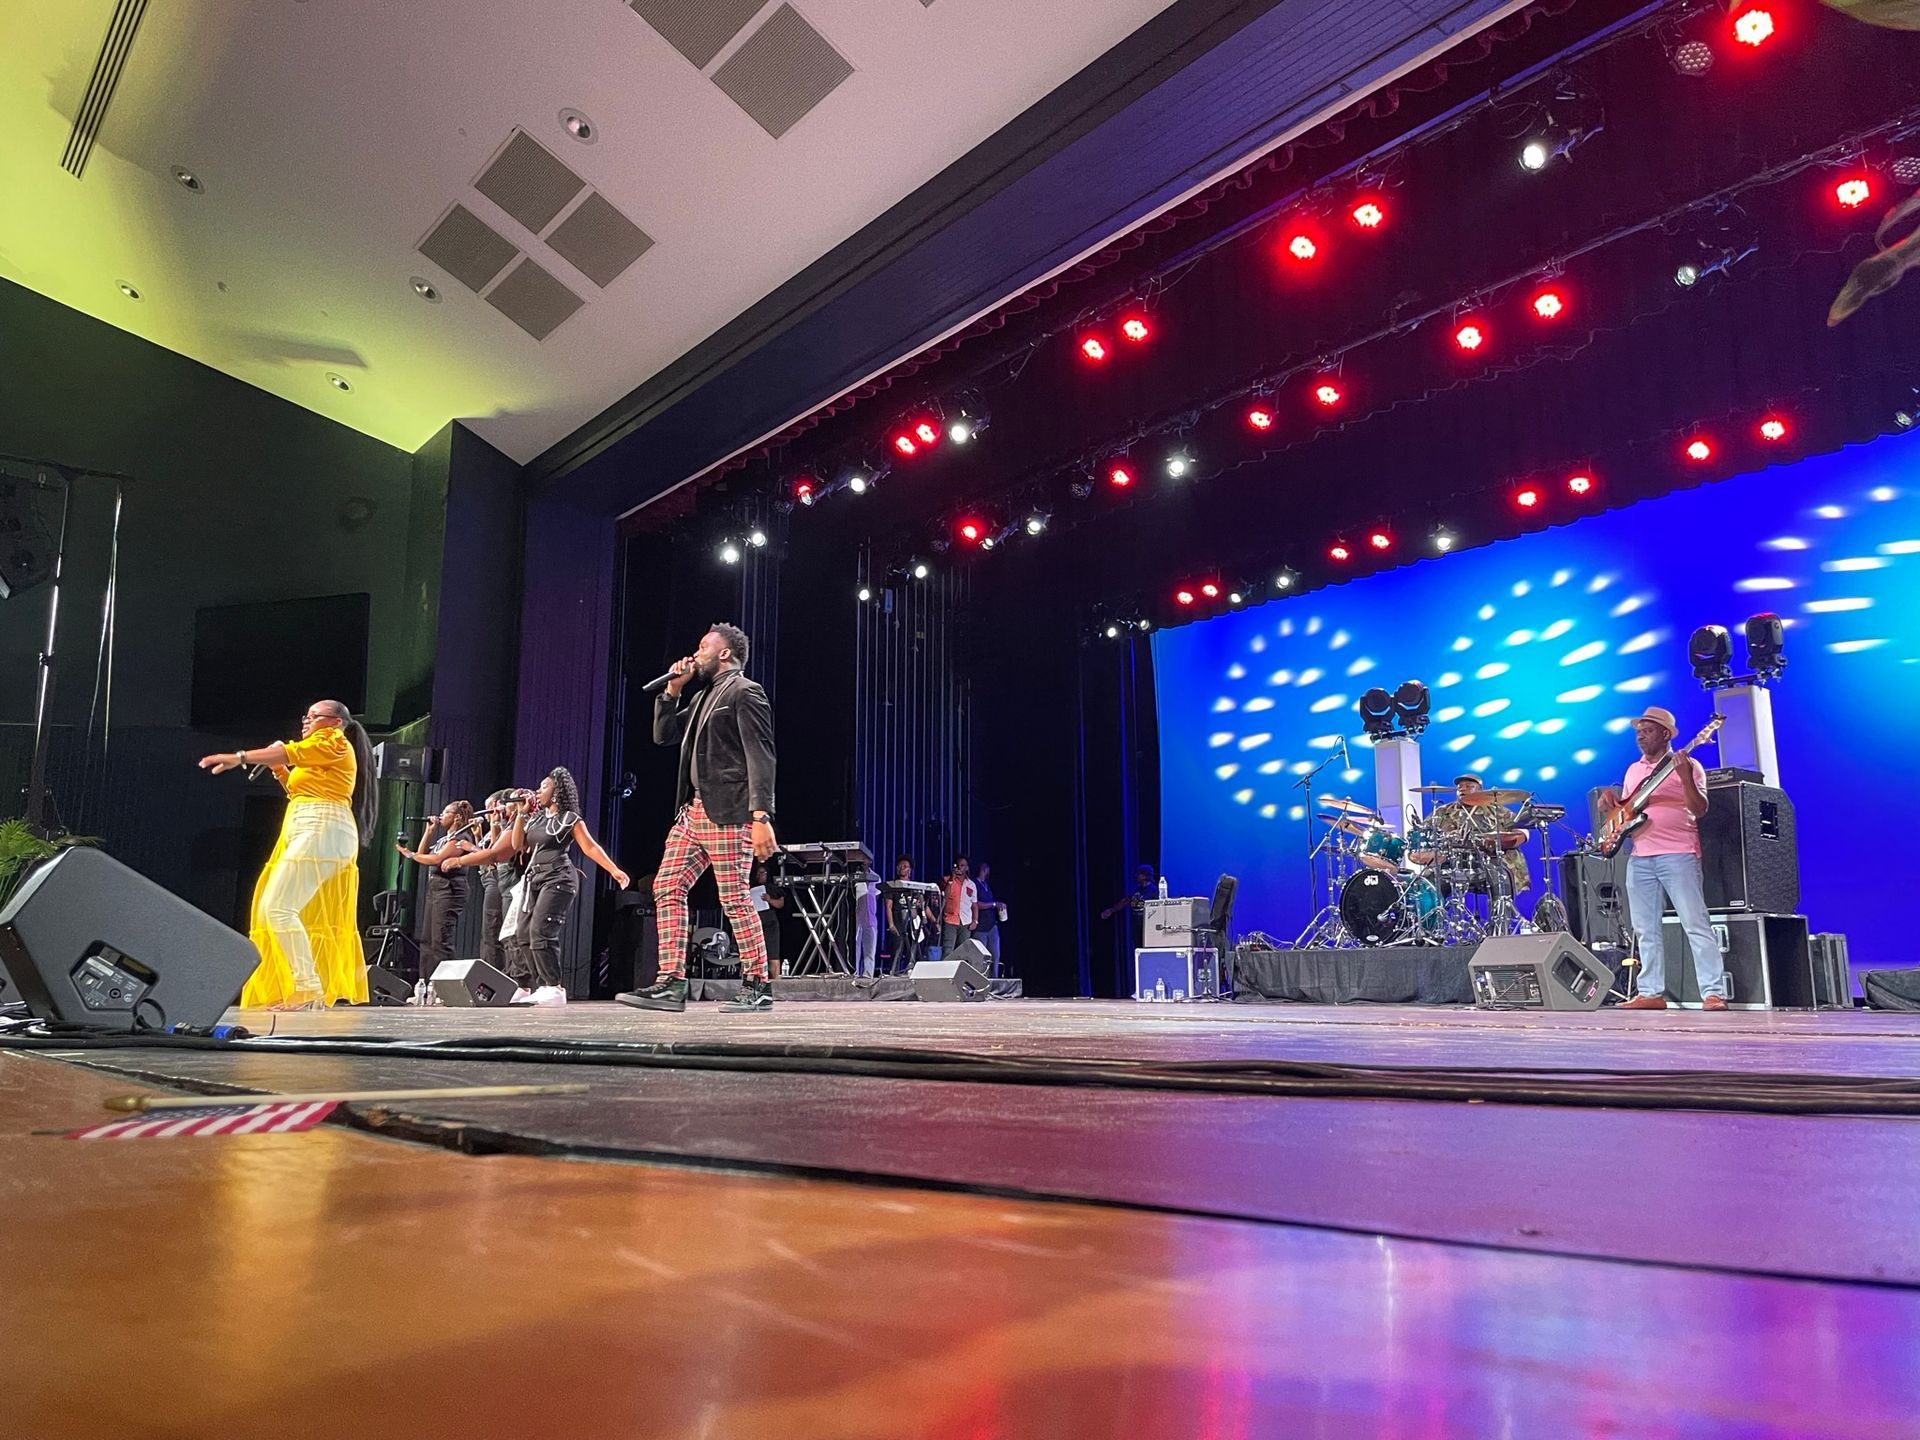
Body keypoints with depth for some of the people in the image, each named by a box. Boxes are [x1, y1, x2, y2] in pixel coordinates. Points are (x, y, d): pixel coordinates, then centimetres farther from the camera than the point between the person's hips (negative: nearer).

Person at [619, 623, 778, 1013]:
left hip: (728, 813, -9)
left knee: (734, 900, -7)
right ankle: (671, 984, 4)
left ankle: (758, 987, 2)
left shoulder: (744, 692, -5)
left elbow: (760, 757, -13)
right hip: (693, 810, 9)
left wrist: (762, 818, -22)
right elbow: (663, 735, 26)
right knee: (667, 889, 3)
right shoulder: (703, 696, 22)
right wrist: (673, 689, 14)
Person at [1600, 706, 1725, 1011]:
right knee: (1646, 929, 6)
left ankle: (1713, 992, -9)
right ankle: (1651, 993, 10)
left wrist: (1685, 778, -23)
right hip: (1639, 858, 6)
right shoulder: (1633, 770, 20)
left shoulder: (1687, 765, 2)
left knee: (1696, 924, -9)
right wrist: (1613, 804, 4)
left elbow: (1699, 810, -9)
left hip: (1678, 855, -6)